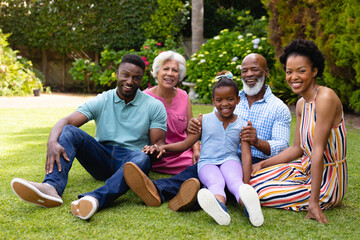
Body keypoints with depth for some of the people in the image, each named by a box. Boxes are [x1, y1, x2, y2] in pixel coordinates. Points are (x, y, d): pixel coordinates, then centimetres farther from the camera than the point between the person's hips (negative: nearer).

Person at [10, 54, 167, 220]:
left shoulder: (154, 106, 5)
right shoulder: (101, 101, 6)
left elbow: (158, 144, 0)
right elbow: (65, 122, -6)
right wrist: (52, 143, -28)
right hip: (101, 158, 2)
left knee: (142, 159, -38)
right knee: (69, 131, -20)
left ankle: (95, 199, -62)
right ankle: (52, 188, -45)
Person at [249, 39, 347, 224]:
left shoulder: (325, 97, -23)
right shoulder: (301, 104, 5)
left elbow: (318, 151, -26)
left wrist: (314, 202, -26)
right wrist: (263, 164, 6)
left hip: (325, 182, -8)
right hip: (306, 168, 8)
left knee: (257, 193, -10)